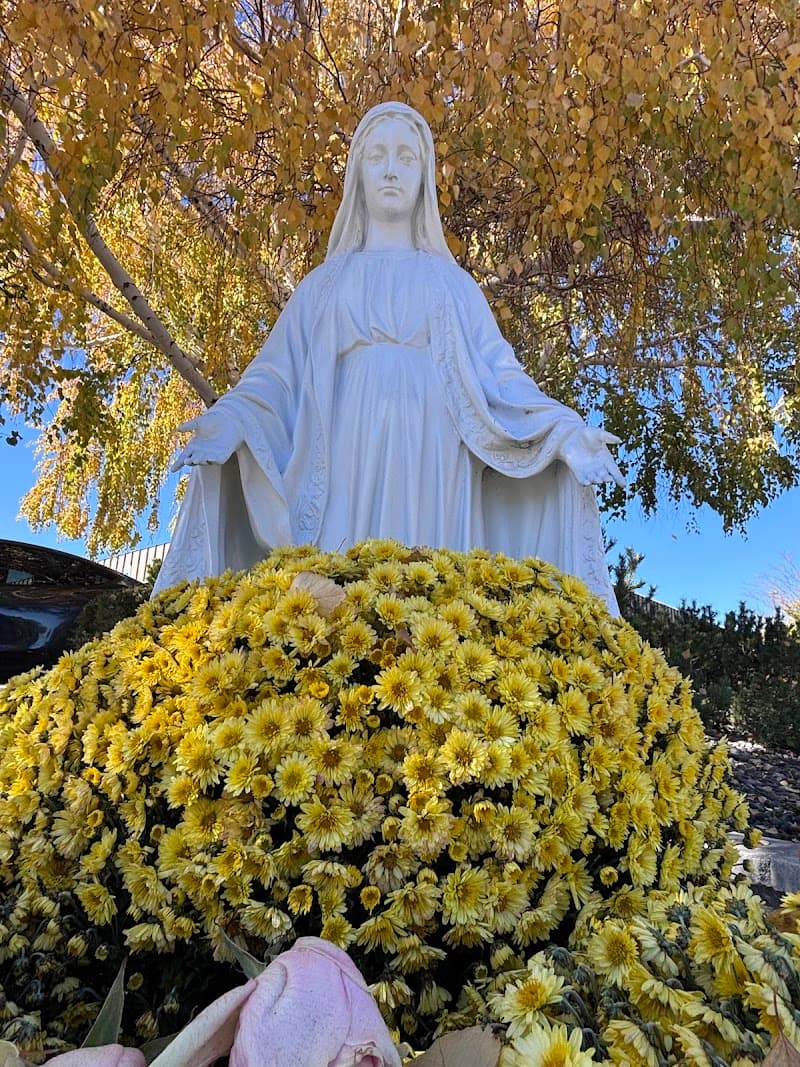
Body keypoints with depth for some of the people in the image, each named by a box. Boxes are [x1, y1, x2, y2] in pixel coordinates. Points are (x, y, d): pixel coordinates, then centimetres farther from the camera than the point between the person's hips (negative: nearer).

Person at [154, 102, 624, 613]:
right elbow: (280, 373, 11)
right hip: (352, 460, 0)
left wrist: (563, 432, -7)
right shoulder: (326, 283, 21)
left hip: (430, 464, 0)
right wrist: (230, 421, -9)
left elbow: (498, 374, 10)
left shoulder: (453, 283, 21)